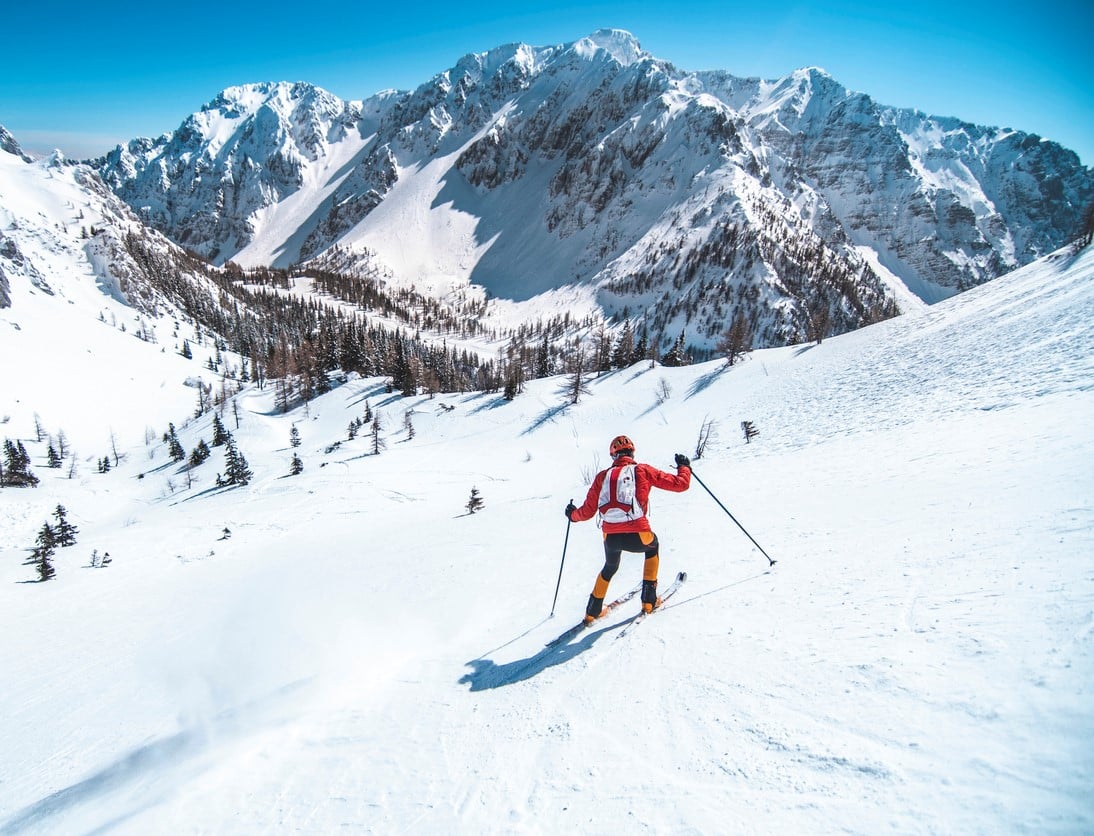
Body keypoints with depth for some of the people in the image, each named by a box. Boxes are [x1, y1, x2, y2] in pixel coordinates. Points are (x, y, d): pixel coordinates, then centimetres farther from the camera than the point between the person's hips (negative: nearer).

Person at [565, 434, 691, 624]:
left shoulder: (602, 476, 12)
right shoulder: (643, 470, 7)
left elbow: (587, 511, 14)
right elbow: (680, 484, 9)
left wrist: (573, 515, 36)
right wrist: (684, 466, 30)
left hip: (611, 537, 2)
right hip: (638, 535, -2)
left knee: (610, 567, 34)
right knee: (652, 546, 35)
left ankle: (593, 611, 39)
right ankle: (649, 600, 32)